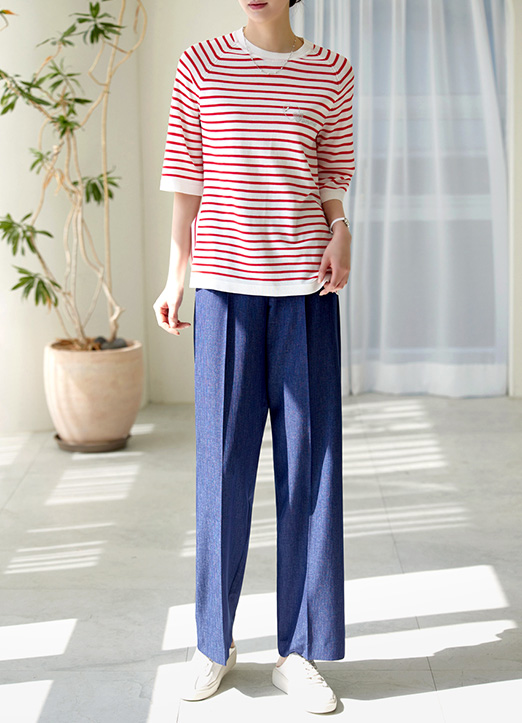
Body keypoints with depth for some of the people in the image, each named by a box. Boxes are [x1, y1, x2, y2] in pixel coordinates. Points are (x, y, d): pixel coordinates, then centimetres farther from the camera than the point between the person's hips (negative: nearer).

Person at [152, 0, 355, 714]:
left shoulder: (332, 73, 6)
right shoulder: (201, 66, 5)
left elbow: (333, 179, 11)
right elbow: (186, 180, 6)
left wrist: (341, 236, -8)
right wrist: (176, 278, 1)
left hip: (304, 289, 1)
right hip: (224, 286, 0)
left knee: (309, 466, 2)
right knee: (223, 465, 4)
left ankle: (299, 652, 12)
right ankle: (215, 643, 20)